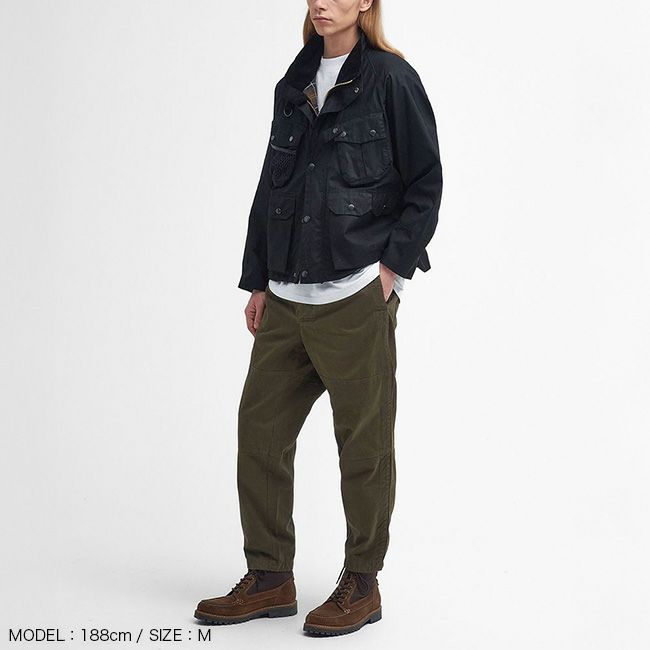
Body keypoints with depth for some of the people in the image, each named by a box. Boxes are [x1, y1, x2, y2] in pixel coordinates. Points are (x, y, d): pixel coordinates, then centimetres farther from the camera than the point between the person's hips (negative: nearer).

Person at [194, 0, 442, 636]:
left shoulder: (391, 78, -3)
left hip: (356, 297, -6)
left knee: (363, 444, 3)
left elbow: (425, 184, -2)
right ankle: (269, 578, 20)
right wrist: (258, 280, 14)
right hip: (286, 300, 6)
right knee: (260, 431, 7)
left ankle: (362, 584, 17)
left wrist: (390, 266, -9)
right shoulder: (294, 85, 14)